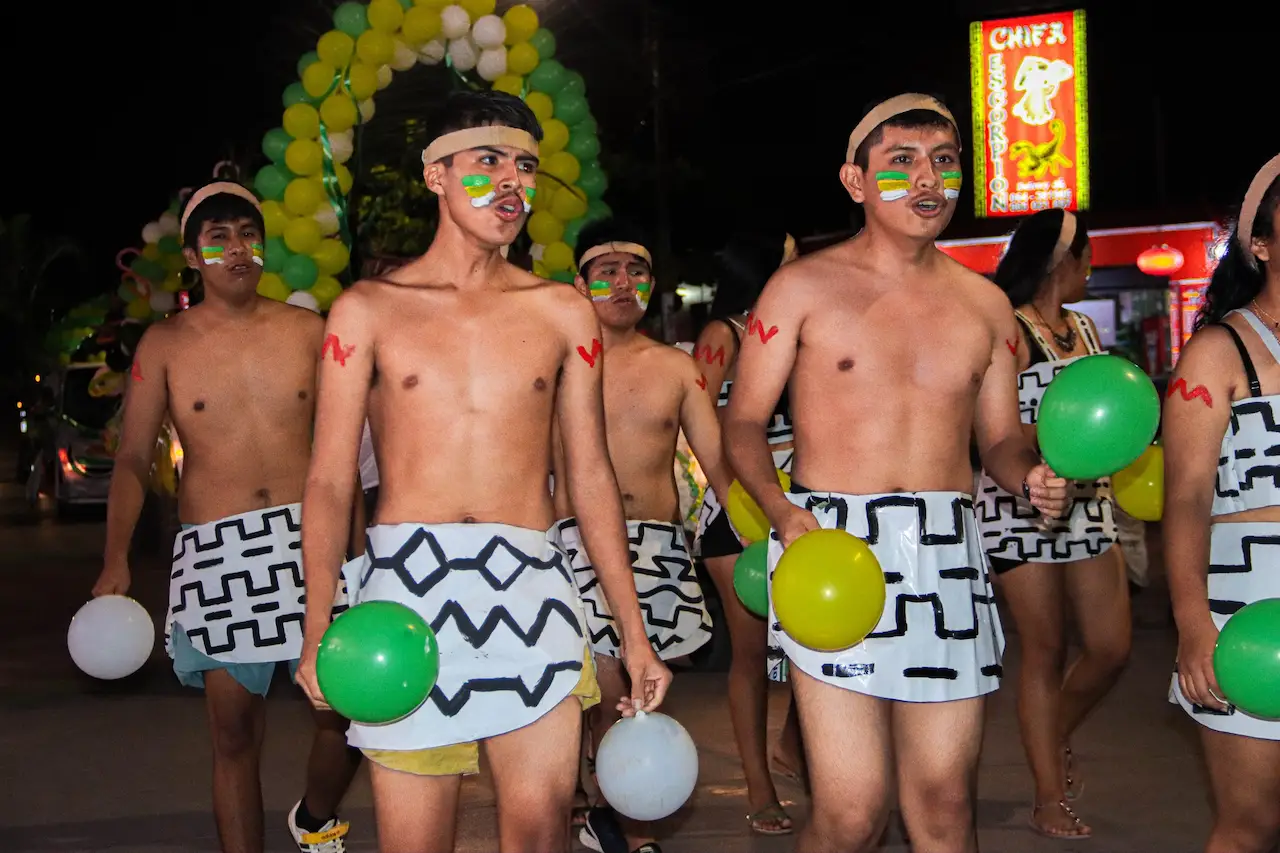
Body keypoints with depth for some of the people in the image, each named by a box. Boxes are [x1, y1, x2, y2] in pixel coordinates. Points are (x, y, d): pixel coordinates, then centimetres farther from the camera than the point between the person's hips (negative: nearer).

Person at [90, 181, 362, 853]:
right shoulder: (165, 344, 5)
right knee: (234, 730, 1)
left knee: (345, 710, -3)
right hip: (216, 551, -1)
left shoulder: (307, 330, 8)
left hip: (312, 539, 1)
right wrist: (115, 558, -8)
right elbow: (133, 458, 4)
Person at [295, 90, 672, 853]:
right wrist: (319, 630, -9)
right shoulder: (370, 309, 7)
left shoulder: (563, 313, 11)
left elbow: (591, 474, 13)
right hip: (406, 586, -1)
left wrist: (634, 633, 11)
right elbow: (329, 480, 4)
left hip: (532, 588, 1)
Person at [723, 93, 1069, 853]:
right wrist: (784, 512, -15)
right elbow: (744, 423, 3)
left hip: (949, 556, 4)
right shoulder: (803, 288, 2)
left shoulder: (985, 304, 13)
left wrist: (1032, 476, -4)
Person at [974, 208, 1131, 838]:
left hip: (1086, 503, 7)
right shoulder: (1008, 331, -9)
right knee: (1046, 651, 1)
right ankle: (1048, 800, 12)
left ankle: (1055, 737, 33)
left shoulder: (1084, 328, 15)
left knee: (1111, 647, 5)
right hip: (1021, 504, -7)